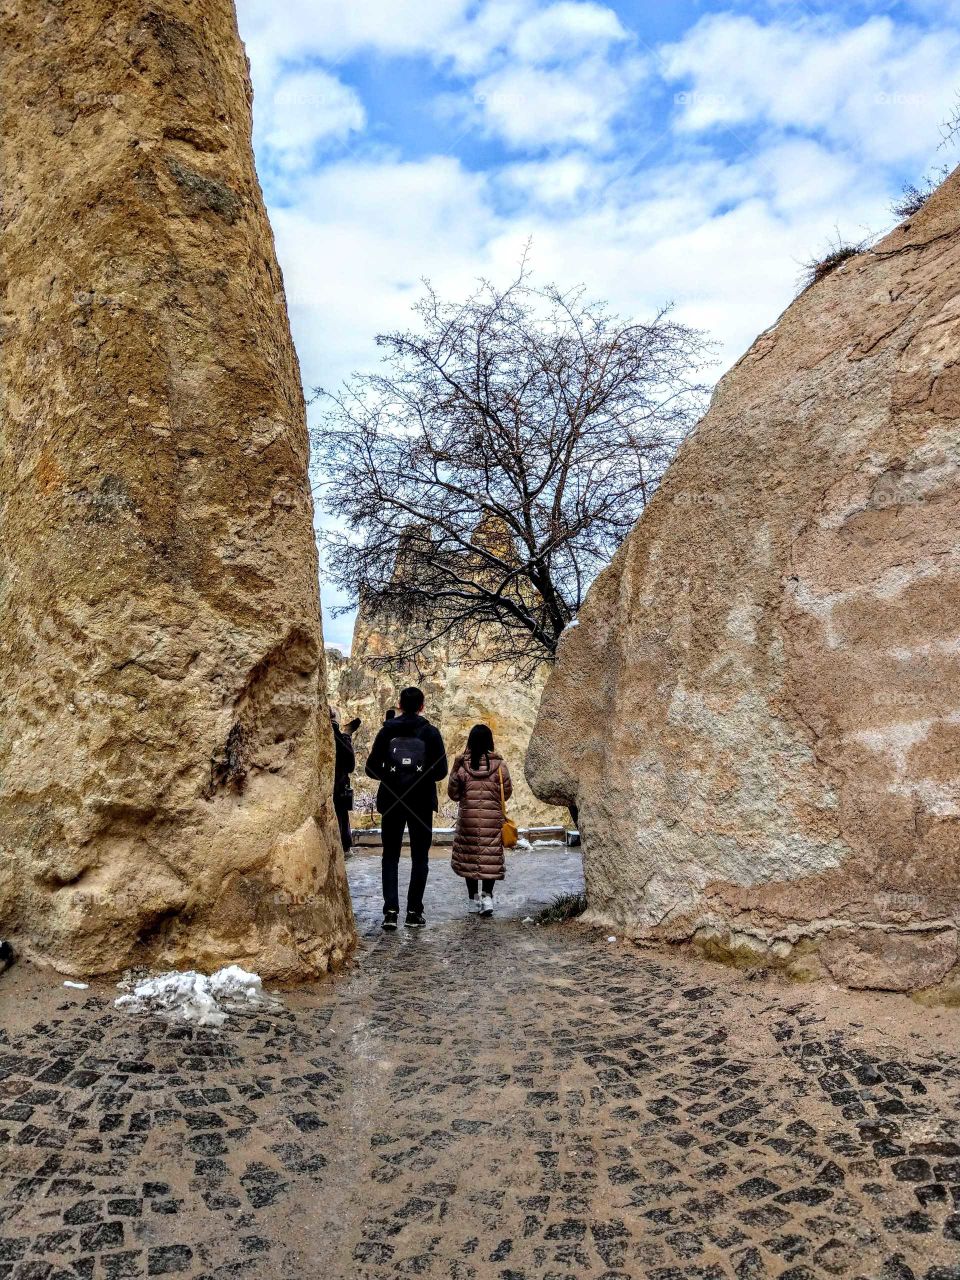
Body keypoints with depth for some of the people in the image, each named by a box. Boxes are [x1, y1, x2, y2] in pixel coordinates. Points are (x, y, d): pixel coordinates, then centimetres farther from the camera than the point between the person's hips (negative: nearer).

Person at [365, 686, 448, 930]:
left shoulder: (387, 731, -1)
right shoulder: (430, 732, -4)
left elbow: (372, 768, -2)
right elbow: (441, 772, -7)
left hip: (391, 801, 1)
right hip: (421, 803, -1)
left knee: (390, 856, 10)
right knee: (419, 857, 9)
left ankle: (391, 911, 2)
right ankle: (414, 912, 7)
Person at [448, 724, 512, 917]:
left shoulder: (461, 764, -6)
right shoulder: (499, 764, -6)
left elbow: (453, 793, 0)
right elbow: (507, 792, 2)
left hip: (468, 817, 0)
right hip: (493, 818, 0)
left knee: (469, 857, 11)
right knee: (491, 858, 6)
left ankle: (473, 900, 17)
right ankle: (487, 895, -9)